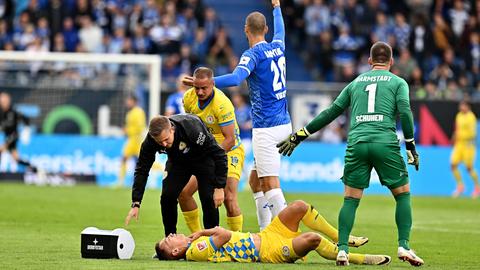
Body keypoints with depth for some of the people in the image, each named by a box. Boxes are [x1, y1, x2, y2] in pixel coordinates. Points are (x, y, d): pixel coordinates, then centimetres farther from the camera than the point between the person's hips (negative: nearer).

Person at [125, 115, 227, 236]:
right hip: (178, 161, 3)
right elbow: (142, 169, -19)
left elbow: (219, 154, -31)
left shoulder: (192, 129, -41)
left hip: (203, 159, -3)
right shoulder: (150, 141, -30)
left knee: (208, 198, -17)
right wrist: (135, 204, -25)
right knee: (167, 196, -13)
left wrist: (220, 187, -32)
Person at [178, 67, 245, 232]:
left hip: (229, 151, -7)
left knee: (229, 199, -21)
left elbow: (230, 139, -26)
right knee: (183, 193, -1)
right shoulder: (189, 98, -8)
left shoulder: (222, 104, -28)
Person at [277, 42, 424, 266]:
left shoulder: (356, 83, 22)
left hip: (356, 144, 2)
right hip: (385, 143, -2)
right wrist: (410, 146, 3)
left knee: (350, 200, 7)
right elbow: (405, 112, -2)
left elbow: (330, 112, 20)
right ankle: (404, 246, -2)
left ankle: (342, 250, -4)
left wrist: (300, 135, 25)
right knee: (403, 195, 9)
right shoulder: (398, 82, 14)